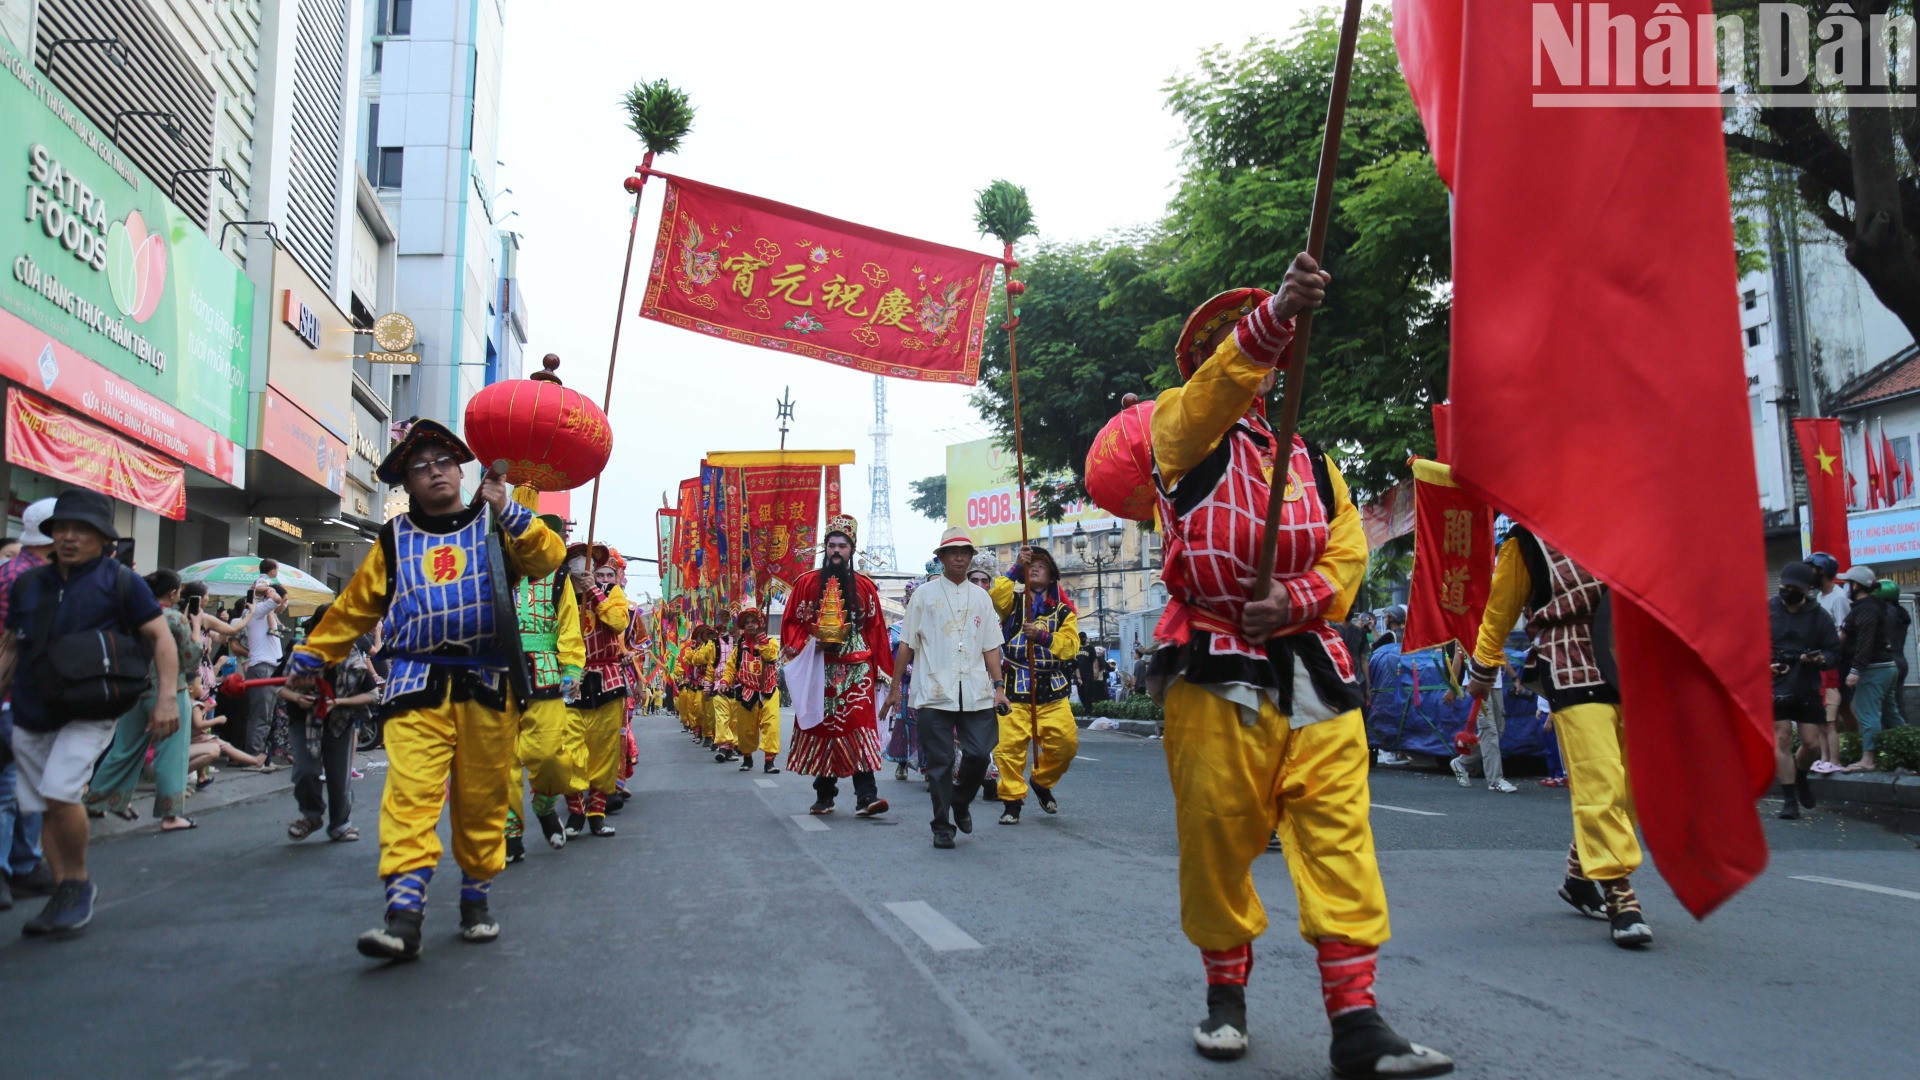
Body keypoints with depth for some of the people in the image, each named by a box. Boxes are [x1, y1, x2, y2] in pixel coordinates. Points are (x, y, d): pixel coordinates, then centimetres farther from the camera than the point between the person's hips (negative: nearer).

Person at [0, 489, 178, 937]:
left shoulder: (120, 582, -3)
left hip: (87, 714, -5)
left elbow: (160, 637, -5)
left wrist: (167, 697, -15)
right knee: (45, 808, 7)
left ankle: (78, 882, 0)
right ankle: (64, 894, 19)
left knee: (60, 792, -21)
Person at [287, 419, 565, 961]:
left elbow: (548, 557, -5)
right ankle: (404, 915, -18)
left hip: (486, 686, 0)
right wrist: (310, 656, 22)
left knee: (483, 799, 5)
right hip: (418, 687, 0)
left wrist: (509, 510, -13)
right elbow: (354, 607, 21)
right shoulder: (394, 540, 15)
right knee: (410, 795, -14)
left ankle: (476, 898, 21)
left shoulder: (495, 525, 11)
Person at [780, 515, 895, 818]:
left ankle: (866, 795, -16)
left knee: (858, 728, -12)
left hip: (855, 669, -1)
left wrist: (879, 670, 4)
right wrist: (811, 642, -10)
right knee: (820, 728, 5)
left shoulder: (865, 586, 7)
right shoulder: (807, 583, 6)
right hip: (817, 670, 1)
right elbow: (791, 623, 7)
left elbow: (876, 630, 7)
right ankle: (824, 796, 17)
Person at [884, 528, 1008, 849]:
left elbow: (991, 646, 14)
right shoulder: (925, 594, 7)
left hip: (976, 692, 3)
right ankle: (942, 827, 12)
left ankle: (961, 801, 25)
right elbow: (907, 644, 6)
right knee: (940, 762, 0)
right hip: (934, 692, -2)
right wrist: (895, 687, 3)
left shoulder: (981, 597, 16)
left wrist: (999, 686, 5)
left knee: (979, 754, -4)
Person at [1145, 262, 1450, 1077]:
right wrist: (1274, 312, -34)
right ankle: (1226, 993, 23)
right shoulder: (1183, 433, 7)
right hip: (1216, 673, -4)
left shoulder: (1309, 458, 21)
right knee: (1216, 841, 3)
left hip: (1314, 673, 4)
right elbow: (1212, 394, -17)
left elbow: (1348, 552, 11)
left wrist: (1296, 598, -10)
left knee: (1340, 840, -4)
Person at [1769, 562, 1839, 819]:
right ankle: (1789, 799, 0)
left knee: (1812, 743, 2)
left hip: (1807, 689, 2)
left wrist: (1821, 659, -18)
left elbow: (1835, 652, 5)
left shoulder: (1819, 616, 3)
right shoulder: (1766, 610, 0)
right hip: (1776, 688, -2)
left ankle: (1800, 776, 36)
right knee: (1782, 740, -6)